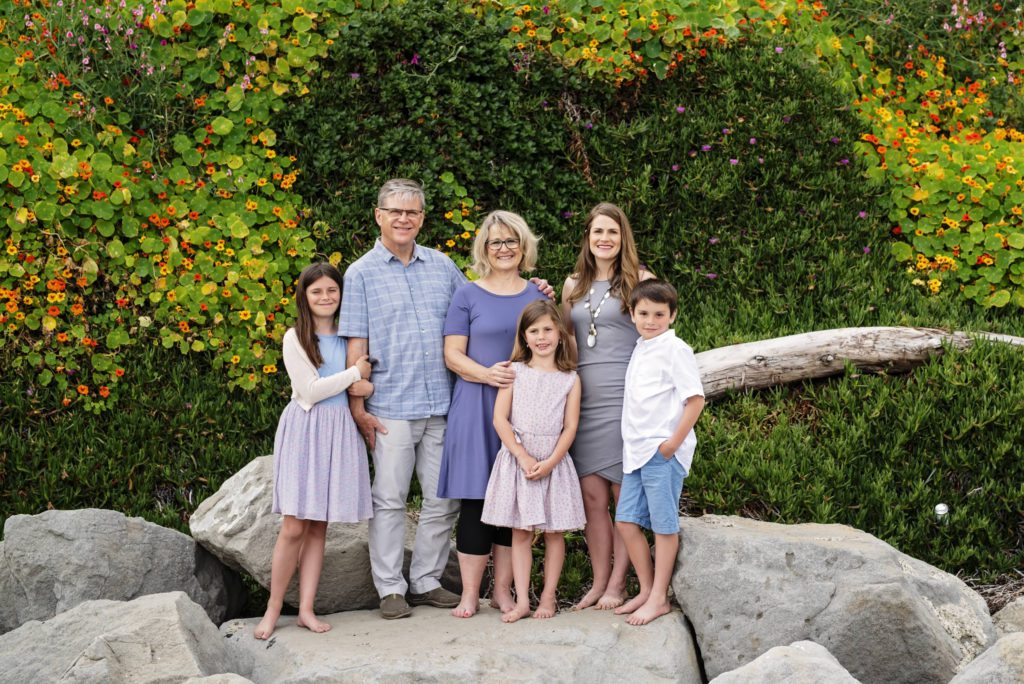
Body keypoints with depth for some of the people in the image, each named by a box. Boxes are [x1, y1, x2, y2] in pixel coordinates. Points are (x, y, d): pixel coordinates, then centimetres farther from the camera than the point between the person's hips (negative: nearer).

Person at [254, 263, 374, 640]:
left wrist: (369, 386, -7)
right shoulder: (295, 338, -1)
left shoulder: (349, 337, 13)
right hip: (304, 429, -4)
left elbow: (367, 380, 17)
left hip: (339, 432, 4)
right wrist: (354, 374, -6)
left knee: (319, 526, 4)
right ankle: (273, 609, 0)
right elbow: (309, 390, -10)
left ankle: (306, 609, 7)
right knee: (294, 527, -8)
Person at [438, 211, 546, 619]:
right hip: (478, 406, -2)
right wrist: (487, 374, -17)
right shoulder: (468, 295, 4)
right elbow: (453, 354, -1)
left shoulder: (539, 295, 13)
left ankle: (503, 589, 13)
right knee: (476, 497, -4)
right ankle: (469, 593, 3)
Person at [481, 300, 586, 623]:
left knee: (554, 532, 4)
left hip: (554, 462, 0)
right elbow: (500, 419, -3)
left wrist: (550, 462, -13)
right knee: (520, 532, 1)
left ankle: (548, 596, 12)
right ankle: (522, 600, 4)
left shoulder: (570, 379, 4)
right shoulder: (514, 372, 3)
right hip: (517, 460, 0)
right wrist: (523, 456, -11)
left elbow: (570, 427, -1)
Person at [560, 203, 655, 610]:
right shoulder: (574, 286, 16)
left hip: (625, 397, -4)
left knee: (625, 494, -1)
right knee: (592, 496, 4)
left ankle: (618, 583, 5)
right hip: (584, 398, 4)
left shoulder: (639, 280, 3)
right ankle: (598, 582, 12)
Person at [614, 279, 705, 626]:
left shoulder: (674, 349, -9)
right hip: (637, 450, 8)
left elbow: (696, 399, -14)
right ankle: (646, 590, 19)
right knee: (626, 519, 9)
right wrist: (633, 446, 15)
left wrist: (674, 442, -15)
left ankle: (659, 598, 5)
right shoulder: (639, 350, 15)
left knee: (664, 524, -1)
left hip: (662, 451, -8)